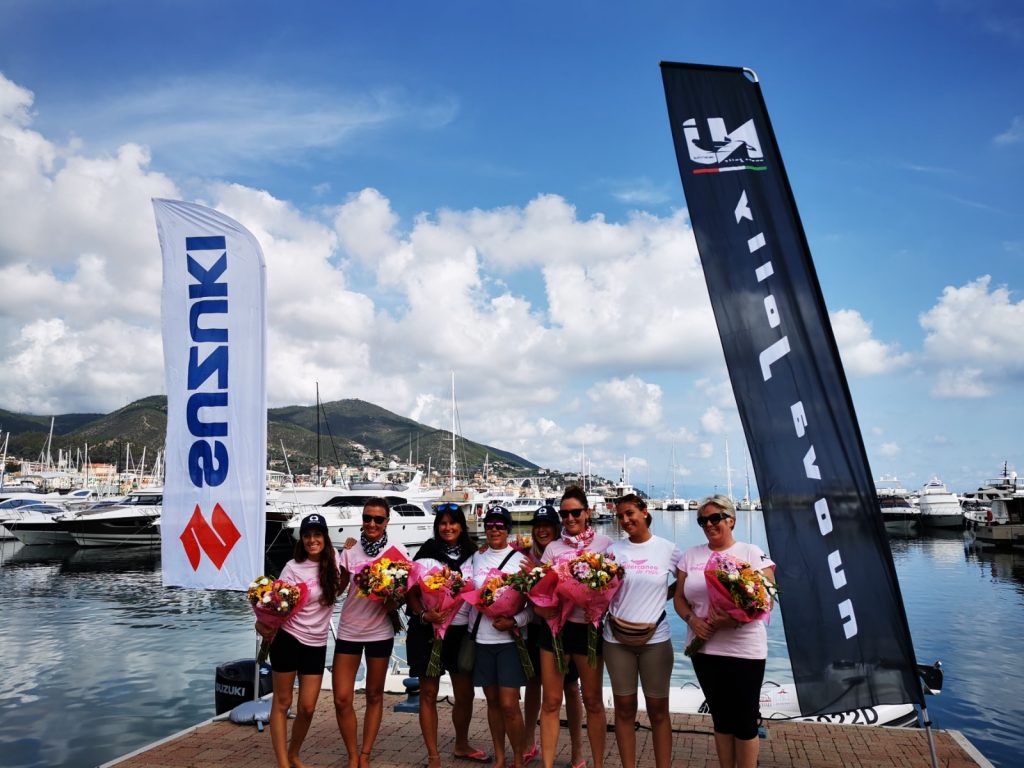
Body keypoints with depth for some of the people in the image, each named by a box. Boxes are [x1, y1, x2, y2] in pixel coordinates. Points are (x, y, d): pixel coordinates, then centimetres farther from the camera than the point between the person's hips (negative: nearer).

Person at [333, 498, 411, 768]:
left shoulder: (398, 551, -7)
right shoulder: (350, 550, -2)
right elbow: (338, 586, 5)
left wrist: (396, 601, -19)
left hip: (380, 631, -1)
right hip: (349, 630, 1)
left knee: (374, 696, 12)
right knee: (342, 699, 0)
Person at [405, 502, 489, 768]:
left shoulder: (471, 555, 5)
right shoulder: (426, 555, -6)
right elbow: (412, 594, -6)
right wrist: (424, 615, -22)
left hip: (462, 631, 4)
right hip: (428, 630, -3)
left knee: (465, 694, 11)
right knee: (428, 693, 4)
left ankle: (462, 746, 34)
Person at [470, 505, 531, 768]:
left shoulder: (520, 559, -3)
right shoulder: (476, 558, 7)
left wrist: (514, 621, -19)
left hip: (509, 640, -3)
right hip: (481, 639, 3)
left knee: (509, 705, -5)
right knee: (492, 701, 12)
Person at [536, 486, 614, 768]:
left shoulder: (604, 543, 1)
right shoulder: (553, 547, 7)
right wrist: (542, 606, -15)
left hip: (588, 625, -1)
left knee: (593, 700, 9)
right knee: (550, 701, 4)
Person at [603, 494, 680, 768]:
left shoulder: (668, 549, -3)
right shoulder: (614, 549, 0)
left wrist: (662, 597, -3)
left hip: (655, 638, -1)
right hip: (617, 638, 1)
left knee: (658, 709, 9)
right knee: (624, 708, 10)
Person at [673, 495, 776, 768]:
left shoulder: (752, 553, -3)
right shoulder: (691, 555, 8)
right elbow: (679, 597, 11)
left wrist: (734, 620, -21)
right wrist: (692, 620, -9)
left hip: (744, 650, -3)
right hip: (704, 648, 4)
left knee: (744, 719, 6)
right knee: (721, 717, 15)